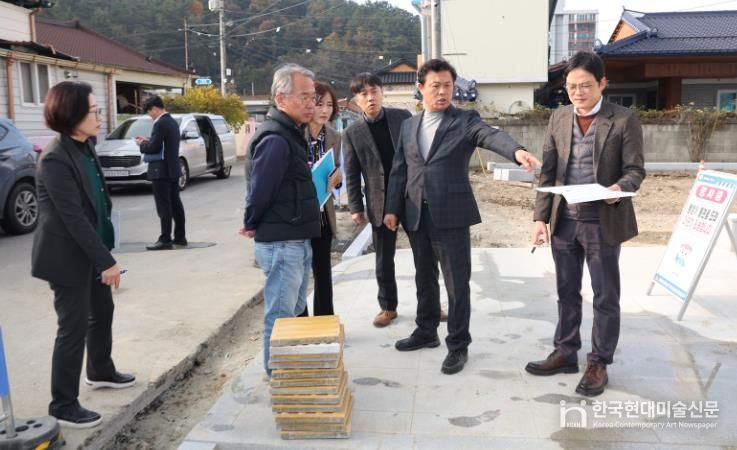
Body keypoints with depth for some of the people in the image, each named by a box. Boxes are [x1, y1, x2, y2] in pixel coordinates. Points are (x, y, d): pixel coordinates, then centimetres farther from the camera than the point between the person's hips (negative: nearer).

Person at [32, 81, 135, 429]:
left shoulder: (85, 147, 6)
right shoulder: (55, 158, -21)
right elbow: (73, 217, -24)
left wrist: (104, 253, 13)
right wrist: (106, 261, -23)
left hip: (90, 250, 9)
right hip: (68, 256, -9)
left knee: (102, 311, 21)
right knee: (73, 326, -1)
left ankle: (100, 371, 43)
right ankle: (63, 406, 14)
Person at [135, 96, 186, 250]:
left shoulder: (160, 124, -16)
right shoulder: (172, 121, 14)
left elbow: (154, 148, -20)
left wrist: (142, 145, -2)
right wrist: (147, 141, 15)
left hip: (161, 171, -10)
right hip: (173, 169, 10)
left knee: (164, 206, -7)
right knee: (175, 203, 12)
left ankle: (165, 240, -4)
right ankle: (180, 237, 17)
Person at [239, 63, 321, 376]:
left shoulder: (292, 134, 13)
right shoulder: (275, 139, -19)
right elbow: (260, 190, -20)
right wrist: (252, 226, -6)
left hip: (298, 240, 10)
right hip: (281, 243, -10)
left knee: (295, 309, 19)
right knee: (280, 314, 1)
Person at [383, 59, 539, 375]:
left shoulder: (466, 121, -2)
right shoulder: (409, 125, 12)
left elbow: (491, 135, -22)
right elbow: (399, 170, 14)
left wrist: (517, 151, -42)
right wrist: (392, 208, 8)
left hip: (451, 215, -4)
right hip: (416, 215, 5)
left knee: (457, 283, 1)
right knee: (424, 278, 17)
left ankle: (458, 345, 15)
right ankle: (426, 332, 34)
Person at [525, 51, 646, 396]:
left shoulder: (624, 120, -6)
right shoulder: (558, 119, 6)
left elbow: (635, 169, -6)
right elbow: (548, 172, 6)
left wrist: (620, 189, -29)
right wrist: (540, 217, -1)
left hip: (603, 223, -4)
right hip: (563, 221, 4)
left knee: (605, 297, 7)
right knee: (567, 293, 15)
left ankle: (598, 364, 21)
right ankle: (565, 353, 30)